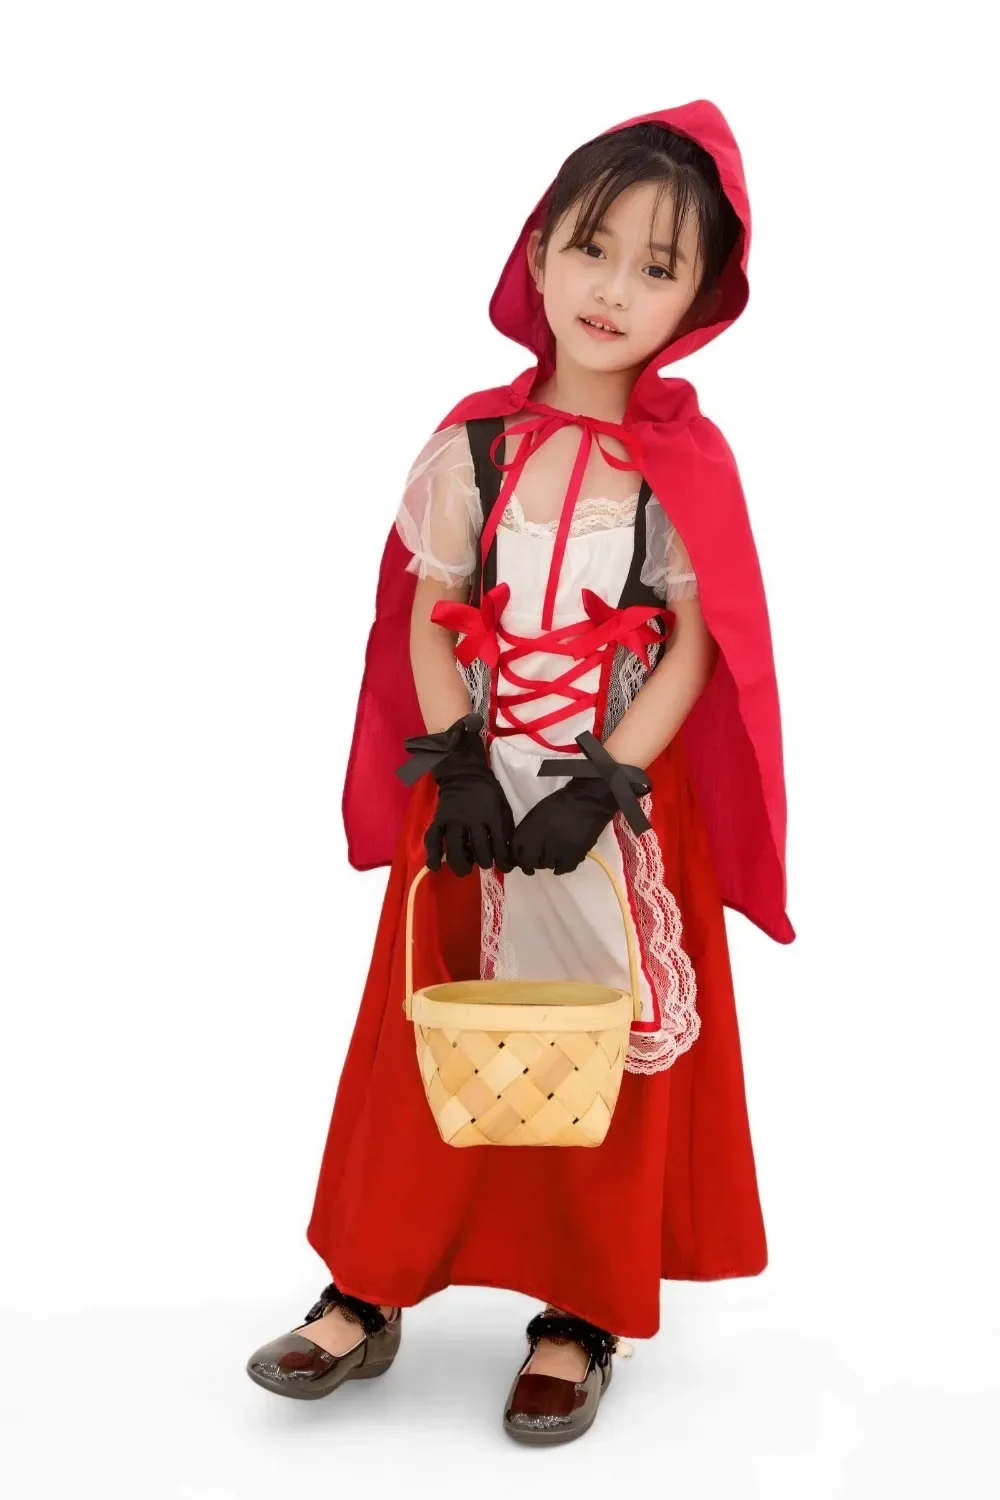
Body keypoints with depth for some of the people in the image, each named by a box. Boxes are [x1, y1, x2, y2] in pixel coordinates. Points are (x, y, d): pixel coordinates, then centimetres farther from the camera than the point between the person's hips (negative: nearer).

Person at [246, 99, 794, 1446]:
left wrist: (598, 791, -17)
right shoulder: (469, 448, -2)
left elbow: (696, 649, -8)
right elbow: (427, 626, 0)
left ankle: (580, 1312, 25)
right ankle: (368, 1293, 24)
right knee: (432, 1046, 10)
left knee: (605, 1060, 8)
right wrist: (457, 775, -12)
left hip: (625, 812, -1)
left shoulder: (688, 463, -6)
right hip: (473, 804, 2)